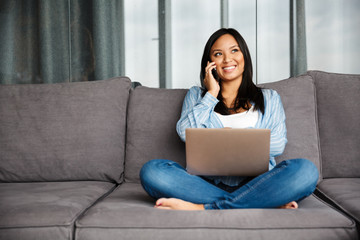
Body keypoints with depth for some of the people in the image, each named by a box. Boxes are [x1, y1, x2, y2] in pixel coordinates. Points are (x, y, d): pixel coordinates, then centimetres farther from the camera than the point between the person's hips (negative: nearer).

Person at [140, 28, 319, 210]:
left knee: (305, 170, -30)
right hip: (209, 183, 1)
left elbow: (278, 144, 7)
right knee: (151, 170, -28)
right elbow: (186, 133, 2)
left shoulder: (269, 98, 21)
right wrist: (211, 94, 8)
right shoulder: (196, 95, 22)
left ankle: (203, 208, -31)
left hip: (256, 183, 0)